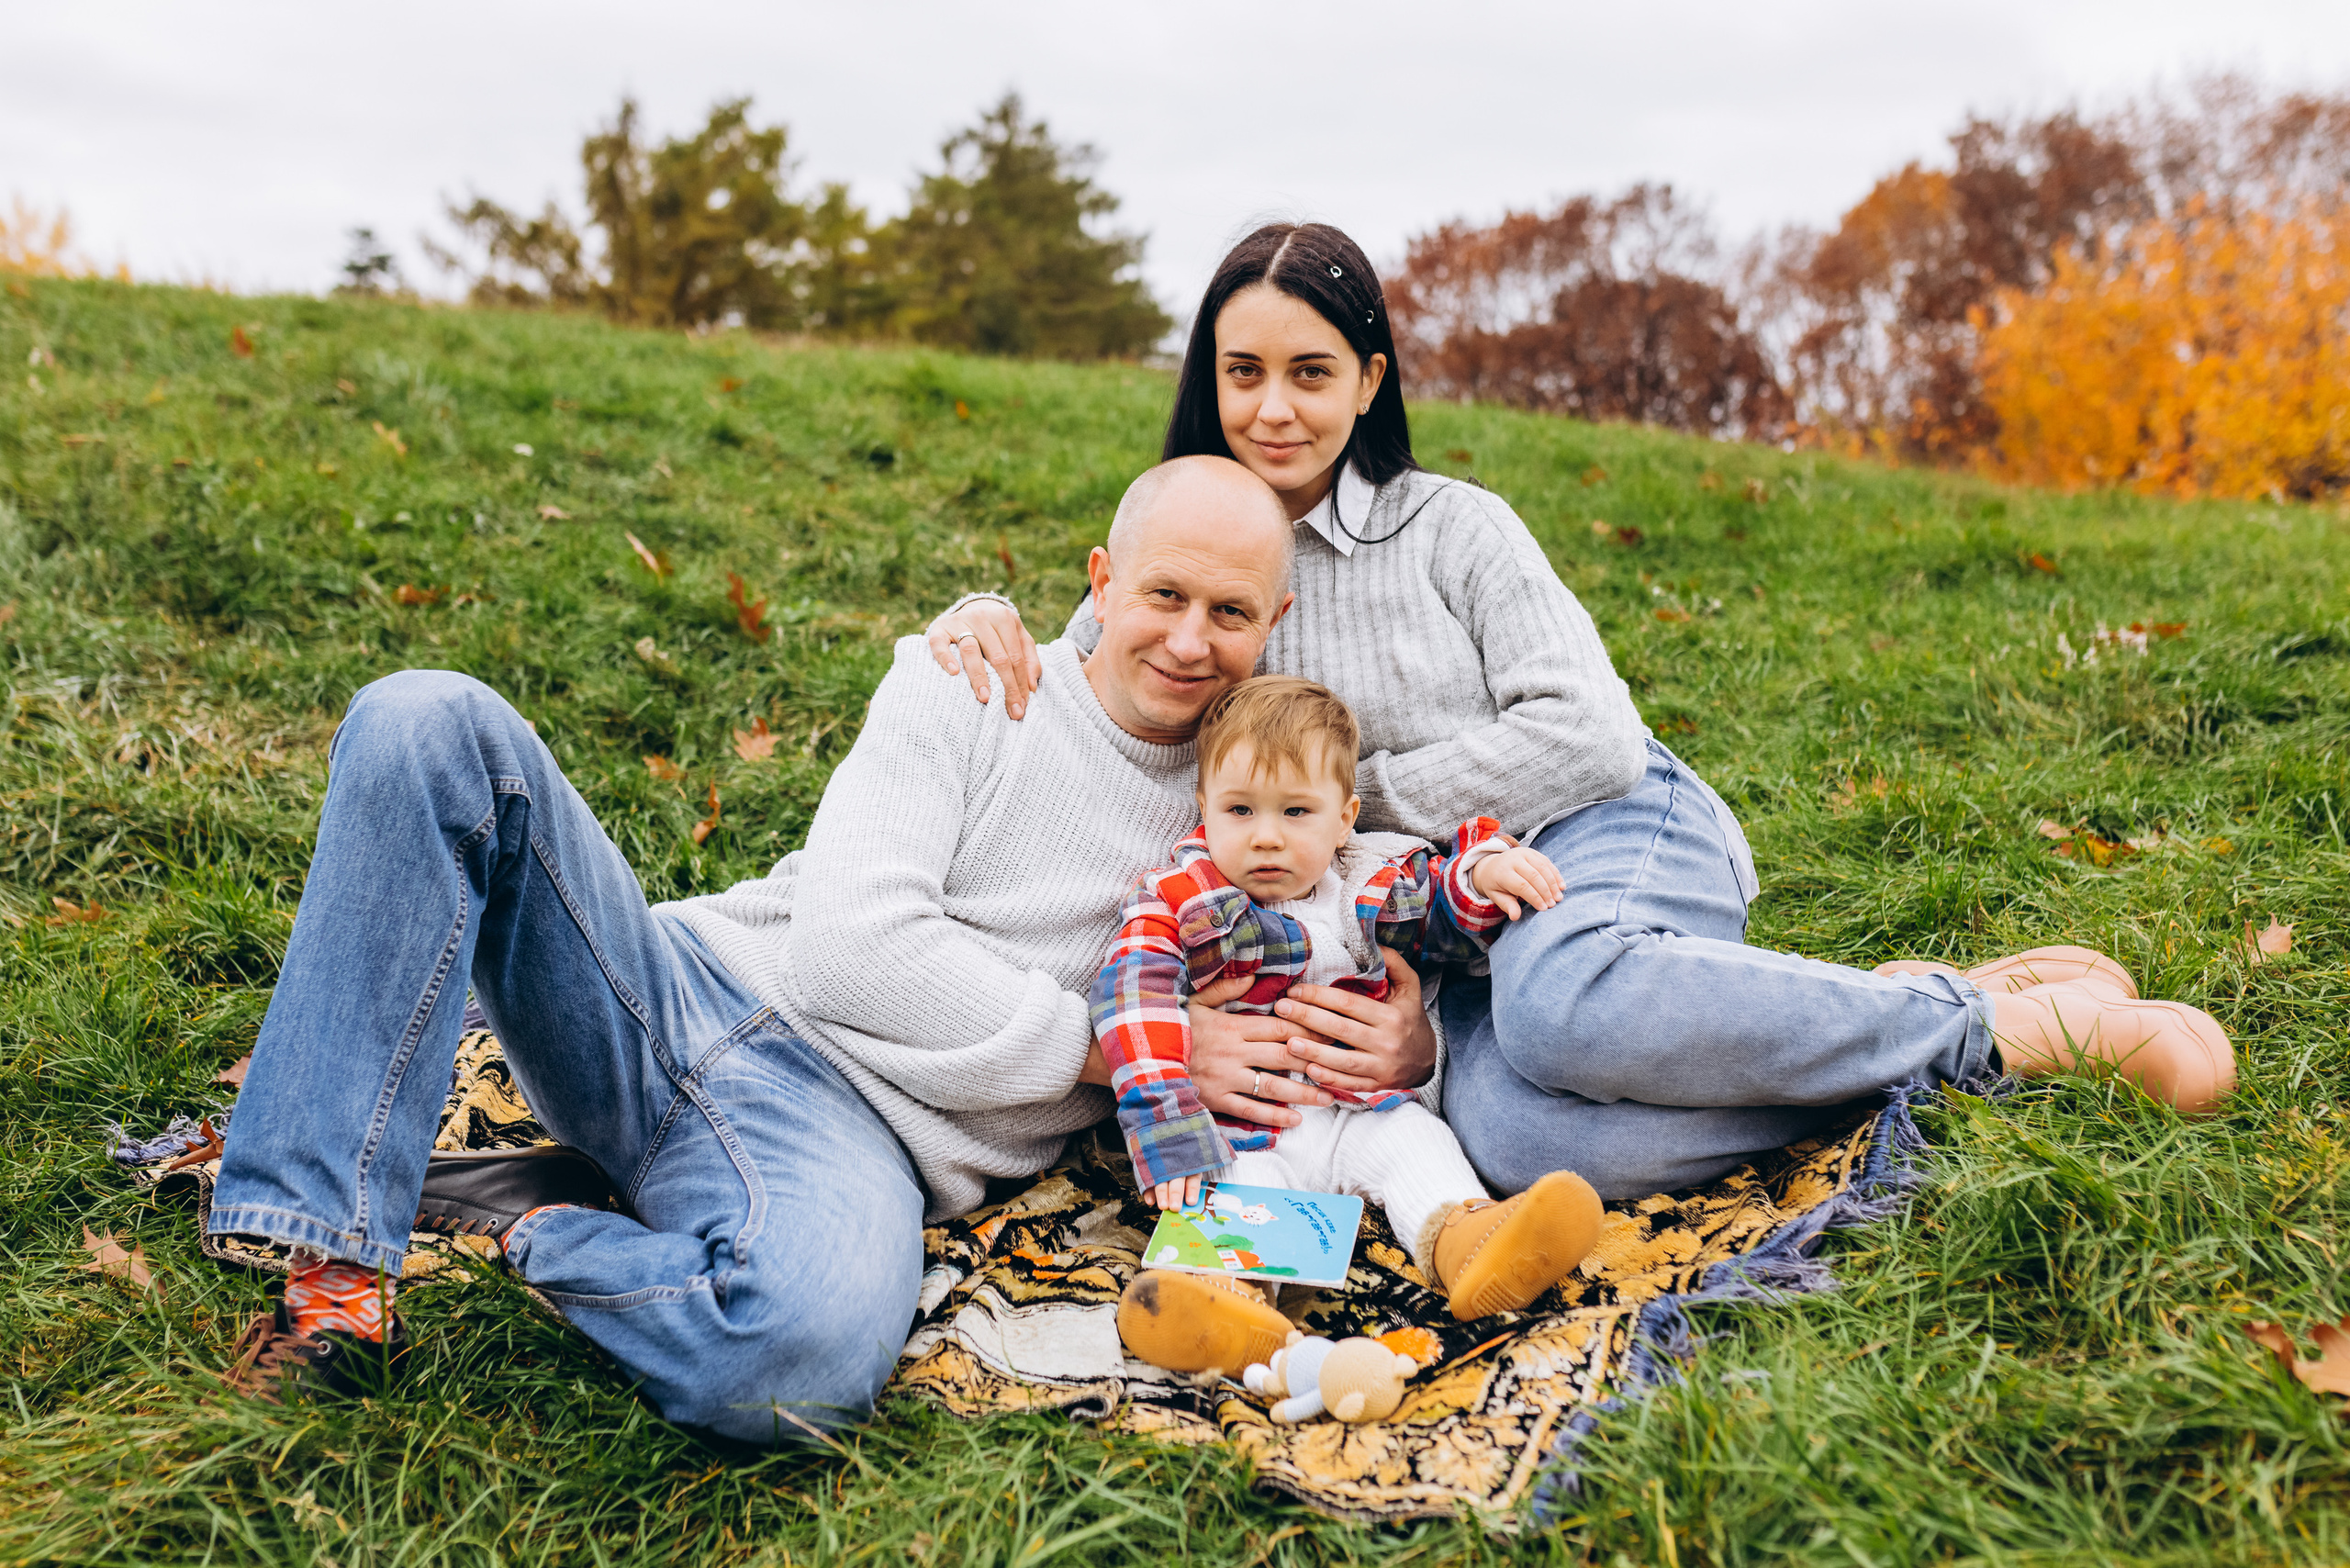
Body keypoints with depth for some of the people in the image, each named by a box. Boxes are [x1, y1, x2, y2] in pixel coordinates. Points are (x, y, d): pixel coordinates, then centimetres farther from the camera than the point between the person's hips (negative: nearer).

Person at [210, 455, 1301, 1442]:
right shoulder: (967, 692, 6)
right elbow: (855, 940, -6)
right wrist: (1087, 1046, -8)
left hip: (860, 1131, -1)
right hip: (696, 992, 2)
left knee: (808, 1345, -41)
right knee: (427, 723, -19)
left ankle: (540, 1228, -8)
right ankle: (336, 1257, -21)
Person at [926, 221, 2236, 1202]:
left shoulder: (1452, 526, 1)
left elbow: (1589, 734, -7)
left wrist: (1353, 796, -9)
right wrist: (988, 618, -13)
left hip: (1611, 840, -2)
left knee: (1561, 1000, -41)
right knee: (1509, 1134, -35)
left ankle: (2016, 1022, -25)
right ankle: (1942, 1017, -22)